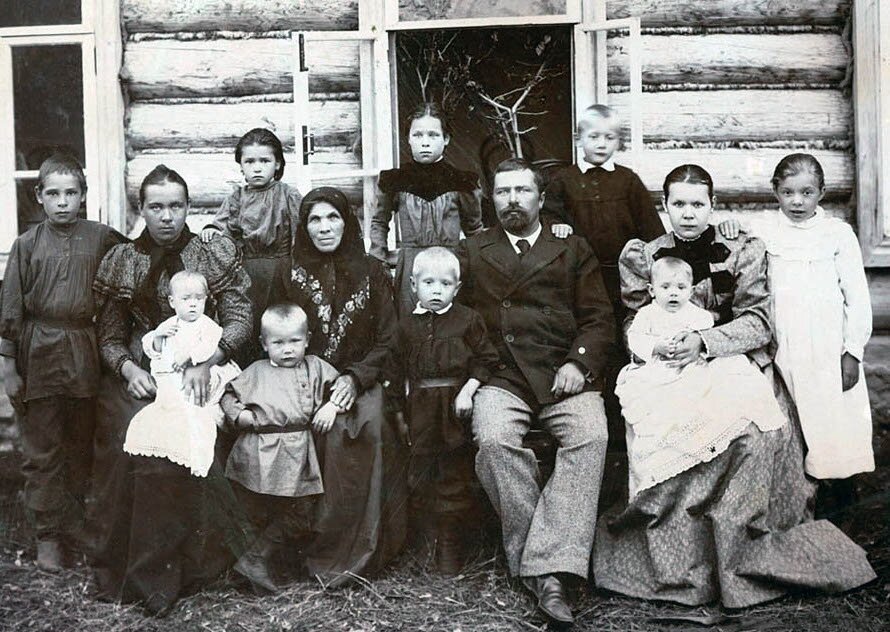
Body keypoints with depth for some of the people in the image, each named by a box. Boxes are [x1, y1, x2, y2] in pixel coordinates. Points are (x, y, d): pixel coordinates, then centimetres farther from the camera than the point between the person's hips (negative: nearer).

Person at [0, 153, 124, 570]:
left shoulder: (103, 239, 1)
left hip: (86, 355, 1)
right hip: (40, 354, 0)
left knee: (84, 448, 10)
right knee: (42, 451, 5)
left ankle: (80, 528, 24)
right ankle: (49, 535, 16)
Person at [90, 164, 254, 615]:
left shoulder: (215, 254, 4)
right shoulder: (121, 262, 8)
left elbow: (240, 320, -2)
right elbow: (110, 338, 9)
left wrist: (206, 362, -18)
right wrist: (130, 370, -11)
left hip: (198, 374, -1)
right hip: (138, 375, 2)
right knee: (130, 438, -24)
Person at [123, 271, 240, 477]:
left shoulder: (207, 325, 1)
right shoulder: (169, 325, 18)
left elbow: (213, 347, -18)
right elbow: (150, 349, 18)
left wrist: (190, 354, -25)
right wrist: (158, 335, -2)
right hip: (168, 379, 6)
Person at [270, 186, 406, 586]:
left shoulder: (371, 273, 9)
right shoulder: (288, 273, 9)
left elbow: (387, 342, 6)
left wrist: (355, 378, -11)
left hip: (360, 382, 0)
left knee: (365, 428, -31)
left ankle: (350, 550, -24)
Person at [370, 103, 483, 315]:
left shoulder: (461, 182, 1)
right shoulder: (395, 181, 4)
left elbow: (474, 228, 15)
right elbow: (379, 221, 21)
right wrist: (381, 256, 15)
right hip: (408, 271, 1)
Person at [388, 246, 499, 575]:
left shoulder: (468, 319, -1)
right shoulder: (407, 324, 7)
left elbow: (485, 360, 0)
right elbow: (399, 370, 12)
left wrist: (468, 390, -12)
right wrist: (400, 409, 11)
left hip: (455, 405, -2)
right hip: (420, 409, 3)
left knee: (454, 474, 2)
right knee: (420, 470, 8)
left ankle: (450, 544, 12)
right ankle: (423, 538, 23)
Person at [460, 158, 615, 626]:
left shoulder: (573, 250, 19)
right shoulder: (472, 253, 20)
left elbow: (599, 318, 10)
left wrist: (579, 362, -7)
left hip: (565, 374, 0)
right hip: (501, 376, 0)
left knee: (591, 437, -30)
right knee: (494, 438, -31)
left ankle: (548, 566, -31)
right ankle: (540, 570, -21)